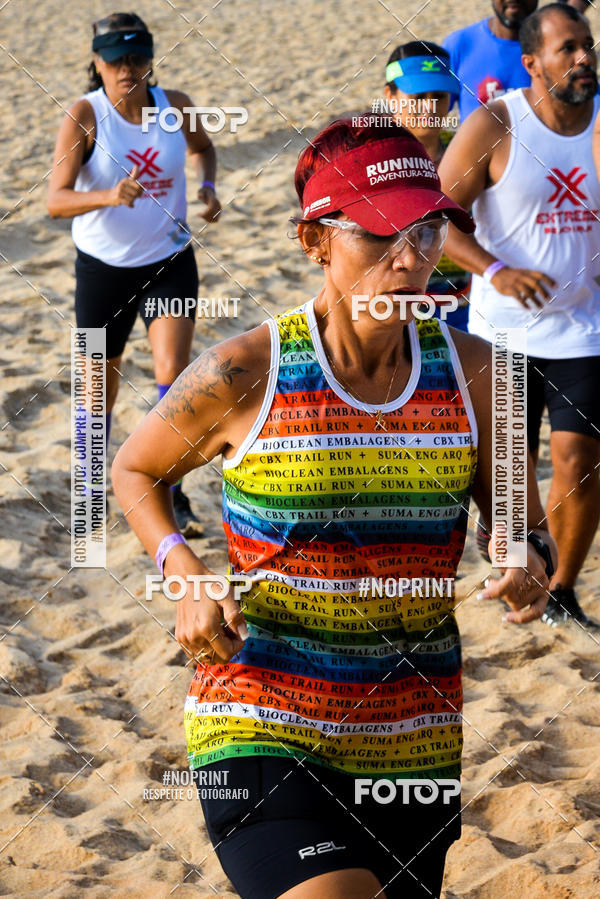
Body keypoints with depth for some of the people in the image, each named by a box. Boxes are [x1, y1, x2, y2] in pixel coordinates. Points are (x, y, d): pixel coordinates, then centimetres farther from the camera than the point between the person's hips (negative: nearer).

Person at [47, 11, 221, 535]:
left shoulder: (174, 106, -6)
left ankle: (170, 490, -3)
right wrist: (109, 196, -43)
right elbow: (56, 200, -25)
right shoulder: (85, 115, -16)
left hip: (170, 261, 1)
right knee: (101, 384, 12)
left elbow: (202, 147, 19)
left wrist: (207, 187, -1)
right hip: (103, 268, -1)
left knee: (173, 369, -16)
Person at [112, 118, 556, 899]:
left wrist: (532, 565, -13)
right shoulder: (244, 375, -10)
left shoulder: (471, 371, -1)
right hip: (259, 724, -4)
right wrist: (186, 577, -10)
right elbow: (135, 469, 8)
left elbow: (520, 522, 11)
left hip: (416, 738, 5)